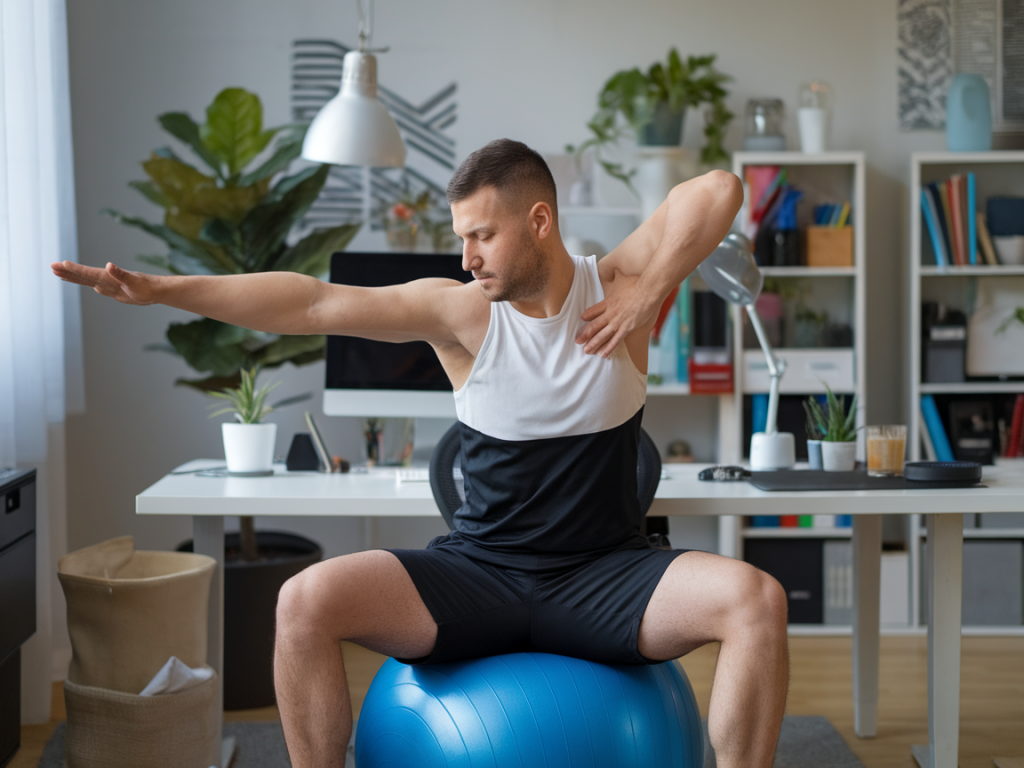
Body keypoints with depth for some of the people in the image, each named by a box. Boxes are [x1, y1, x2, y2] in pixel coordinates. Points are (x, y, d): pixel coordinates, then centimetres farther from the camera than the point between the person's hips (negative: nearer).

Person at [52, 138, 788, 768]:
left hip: (605, 574, -1)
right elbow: (314, 303, -9)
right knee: (306, 602, -20)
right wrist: (159, 288, -14)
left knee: (757, 599, -27)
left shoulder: (617, 285, -3)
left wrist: (648, 295, -19)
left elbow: (717, 190, -14)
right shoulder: (459, 312, -3)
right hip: (478, 573, 1)